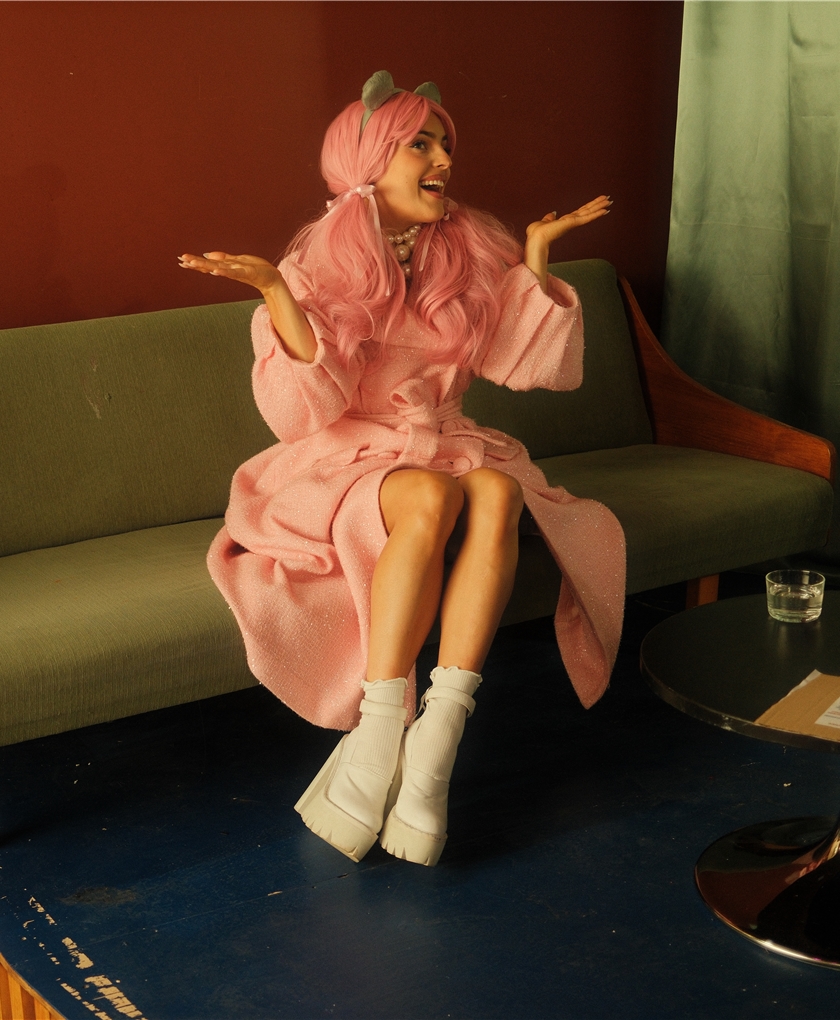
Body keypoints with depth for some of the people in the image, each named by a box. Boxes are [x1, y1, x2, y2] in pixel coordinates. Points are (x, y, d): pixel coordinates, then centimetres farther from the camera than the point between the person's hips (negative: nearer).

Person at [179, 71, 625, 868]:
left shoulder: (471, 251, 8)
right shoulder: (319, 264, -4)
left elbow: (523, 363, 7)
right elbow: (303, 412, -14)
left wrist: (535, 257, 2)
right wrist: (274, 292, -26)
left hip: (445, 444, 4)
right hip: (349, 460, -4)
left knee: (497, 491, -32)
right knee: (430, 498, -37)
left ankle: (435, 741, -36)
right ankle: (378, 738, -32)